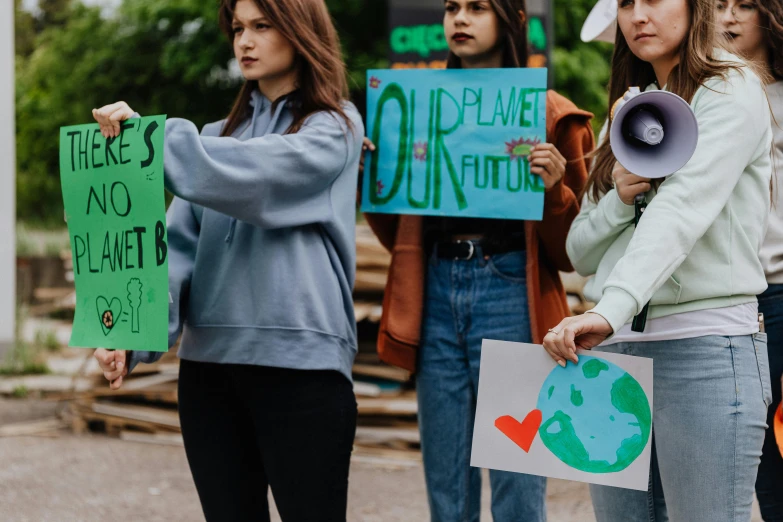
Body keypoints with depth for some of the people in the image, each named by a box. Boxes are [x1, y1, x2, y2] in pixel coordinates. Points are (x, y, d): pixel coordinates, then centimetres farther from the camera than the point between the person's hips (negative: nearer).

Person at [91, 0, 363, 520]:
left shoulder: (335, 127, 2)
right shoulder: (217, 136, 17)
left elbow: (253, 174, -17)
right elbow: (181, 245, 5)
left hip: (300, 360, -5)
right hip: (208, 360, 5)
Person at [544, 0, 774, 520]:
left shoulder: (731, 92, -2)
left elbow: (683, 210, -18)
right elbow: (582, 252, 19)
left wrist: (610, 310, -31)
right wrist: (619, 198, -3)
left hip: (705, 349, -7)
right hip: (615, 350, 7)